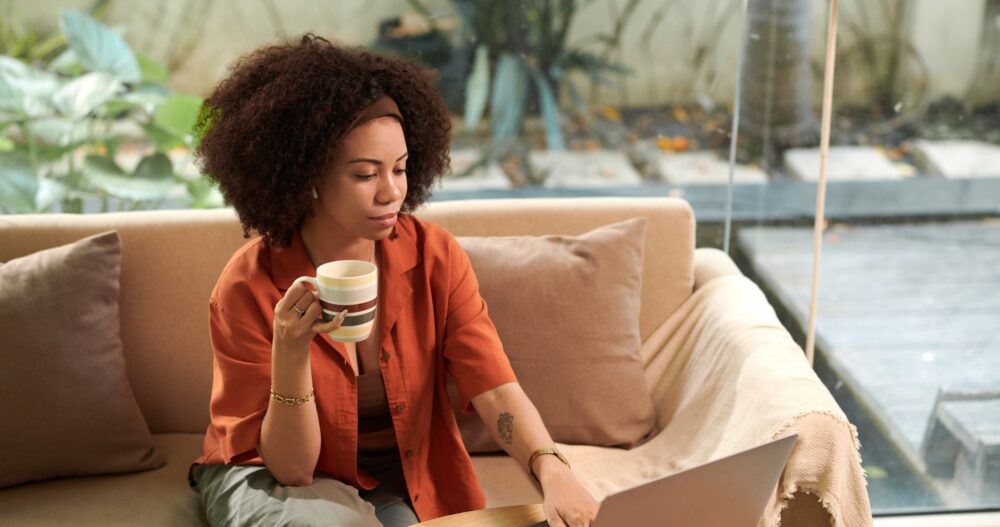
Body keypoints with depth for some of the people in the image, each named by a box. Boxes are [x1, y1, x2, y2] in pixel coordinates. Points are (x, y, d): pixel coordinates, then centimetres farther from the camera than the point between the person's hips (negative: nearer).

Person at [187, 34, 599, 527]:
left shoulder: (434, 256, -14)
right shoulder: (250, 288, -21)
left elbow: (495, 390, -22)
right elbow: (291, 467, -19)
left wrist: (550, 469, -43)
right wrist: (290, 353, -36)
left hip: (403, 486, 2)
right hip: (274, 479, -2)